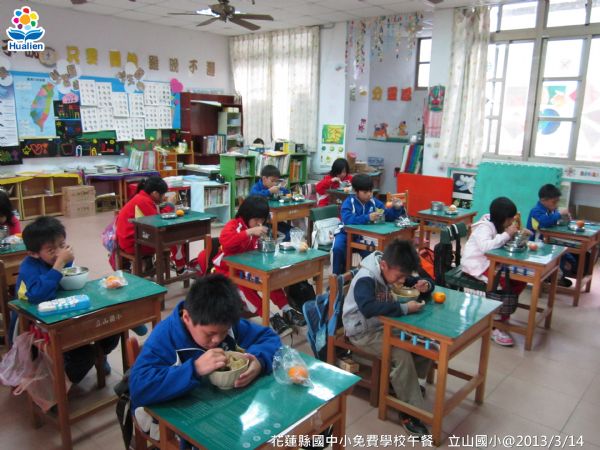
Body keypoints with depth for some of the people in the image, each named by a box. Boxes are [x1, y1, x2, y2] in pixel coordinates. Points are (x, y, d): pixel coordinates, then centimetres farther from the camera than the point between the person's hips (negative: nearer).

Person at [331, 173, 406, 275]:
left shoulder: (374, 202, -3)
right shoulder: (348, 202, -17)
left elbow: (388, 216, -3)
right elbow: (347, 220, -35)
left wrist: (396, 208, -23)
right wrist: (367, 217, -46)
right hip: (346, 233, -3)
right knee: (337, 248, -30)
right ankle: (337, 275, -10)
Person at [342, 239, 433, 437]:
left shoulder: (393, 271, -4)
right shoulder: (365, 279, -28)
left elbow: (425, 280, 9)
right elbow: (368, 308, -47)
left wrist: (425, 285, -16)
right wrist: (405, 308, -40)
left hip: (384, 324, 8)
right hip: (363, 331, -8)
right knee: (402, 355, -28)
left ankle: (406, 383, 15)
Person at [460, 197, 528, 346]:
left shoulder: (498, 225, 9)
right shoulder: (484, 227, -18)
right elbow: (486, 246, -36)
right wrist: (507, 234, -29)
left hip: (492, 263, 9)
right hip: (476, 266, -9)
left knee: (520, 280, -7)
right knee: (505, 283, -26)